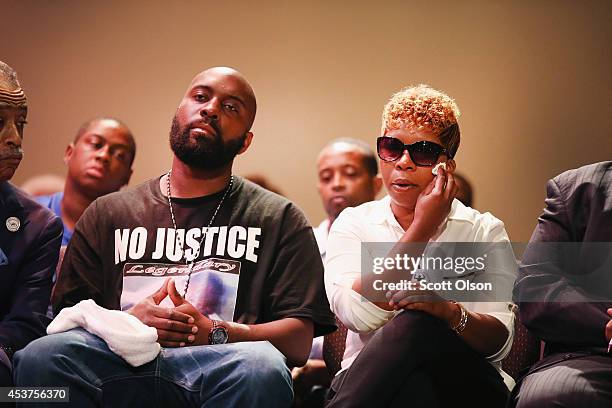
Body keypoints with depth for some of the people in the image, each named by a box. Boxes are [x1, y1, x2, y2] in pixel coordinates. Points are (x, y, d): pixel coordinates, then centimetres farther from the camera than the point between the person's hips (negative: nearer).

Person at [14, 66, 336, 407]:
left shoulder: (279, 218, 15)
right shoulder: (108, 214, 22)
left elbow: (299, 340, 4)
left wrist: (214, 333, -13)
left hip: (222, 370, -1)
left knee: (261, 366, -37)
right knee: (41, 356, -31)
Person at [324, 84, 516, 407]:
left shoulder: (485, 232, 8)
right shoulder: (354, 223, 9)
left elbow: (499, 343, -4)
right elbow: (359, 314, -11)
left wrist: (449, 311, -26)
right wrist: (422, 227, -10)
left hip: (463, 382, 1)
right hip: (368, 382, -1)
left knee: (417, 325, -32)